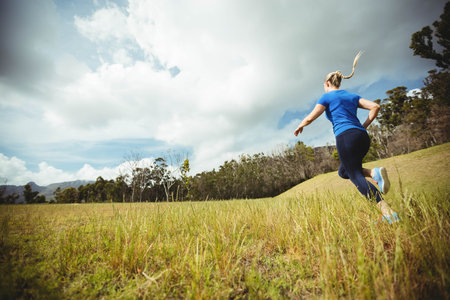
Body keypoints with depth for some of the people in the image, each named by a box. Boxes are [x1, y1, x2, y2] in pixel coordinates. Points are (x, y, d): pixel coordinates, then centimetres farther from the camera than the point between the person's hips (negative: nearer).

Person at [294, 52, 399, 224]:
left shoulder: (327, 97, 6)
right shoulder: (352, 96, 23)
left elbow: (310, 118, -2)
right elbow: (375, 107, 14)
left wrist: (299, 127, 16)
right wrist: (363, 126, 19)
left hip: (346, 137, -7)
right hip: (363, 138, 7)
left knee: (356, 177, -5)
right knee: (343, 172, 19)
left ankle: (388, 212, -14)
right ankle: (373, 172, -6)